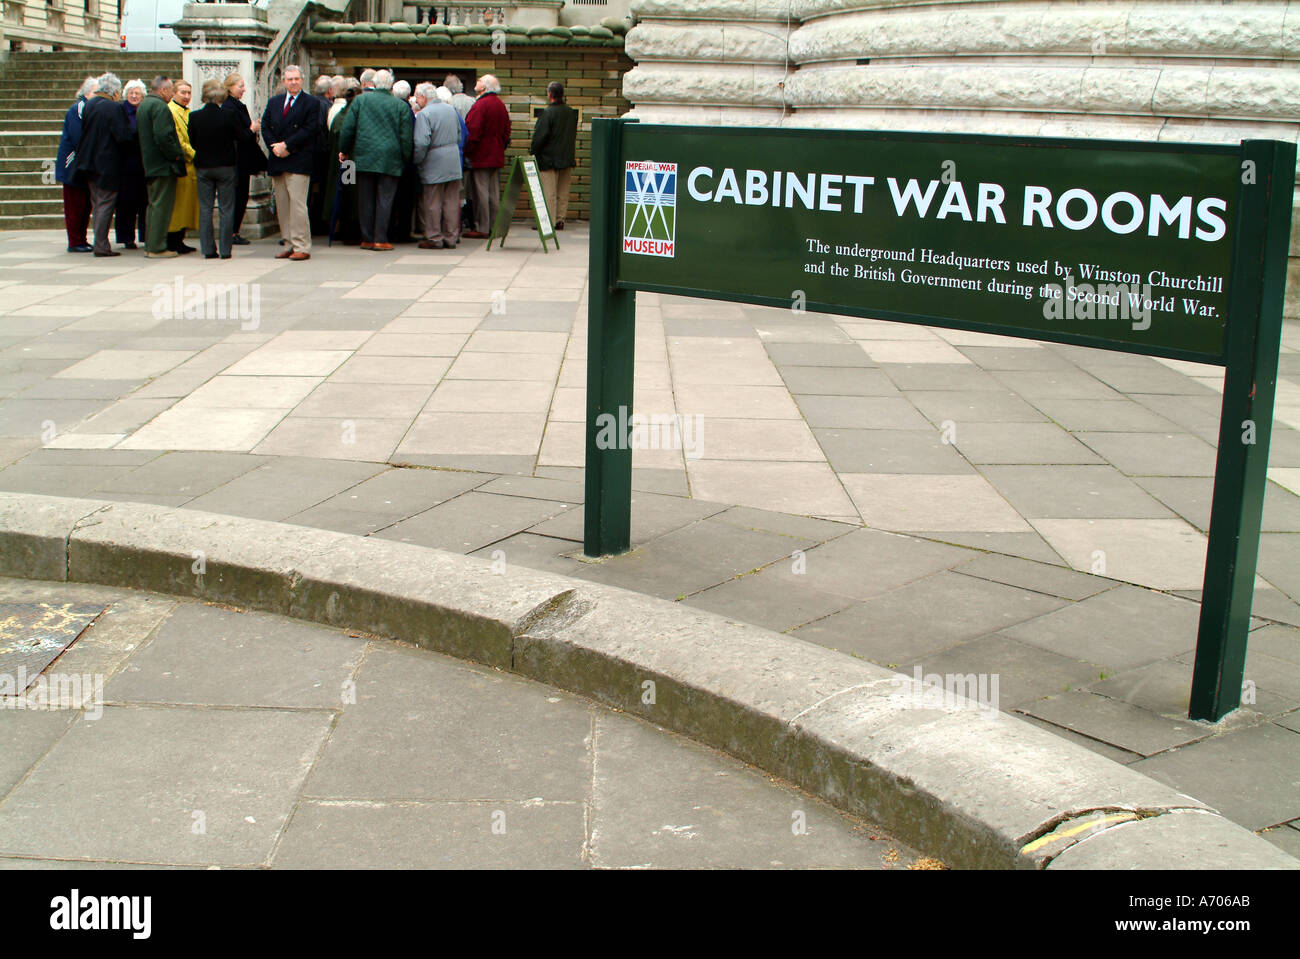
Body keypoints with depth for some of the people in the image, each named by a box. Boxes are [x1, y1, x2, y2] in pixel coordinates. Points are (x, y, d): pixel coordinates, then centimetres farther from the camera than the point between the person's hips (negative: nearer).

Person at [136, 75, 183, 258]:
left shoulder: (143, 105, 17)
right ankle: (157, 248, -6)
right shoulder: (160, 106, -15)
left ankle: (150, 246, 18)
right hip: (163, 165, -10)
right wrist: (177, 155, -14)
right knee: (162, 206, -6)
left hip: (150, 165, 10)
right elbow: (163, 136, -25)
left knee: (153, 205, 15)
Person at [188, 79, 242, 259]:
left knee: (205, 209, 8)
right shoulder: (228, 116, -14)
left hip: (203, 167, 2)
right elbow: (239, 138, -4)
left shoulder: (194, 117, -7)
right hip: (225, 166, -2)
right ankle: (225, 249, 3)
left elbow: (192, 142, 1)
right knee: (226, 209, 5)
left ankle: (208, 250, 7)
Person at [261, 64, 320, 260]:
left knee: (297, 204, -11)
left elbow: (309, 130, -9)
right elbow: (265, 127, 12)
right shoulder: (274, 102, 17)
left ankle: (302, 247, -8)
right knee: (282, 205, 7)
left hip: (298, 162, -6)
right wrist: (274, 147, -5)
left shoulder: (312, 103, 0)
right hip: (277, 161, 6)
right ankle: (289, 245, 13)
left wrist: (286, 145, -13)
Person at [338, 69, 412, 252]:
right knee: (384, 200, 1)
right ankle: (380, 239, -1)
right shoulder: (401, 106, -1)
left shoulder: (361, 100, 3)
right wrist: (405, 160, 10)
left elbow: (347, 127, 3)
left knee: (366, 200, 8)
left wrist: (344, 151, 15)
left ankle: (367, 239, 11)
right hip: (390, 159, -1)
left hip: (364, 157, 2)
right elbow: (406, 136, -1)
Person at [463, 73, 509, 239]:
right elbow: (506, 131, 15)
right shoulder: (501, 105, 10)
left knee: (480, 192, -4)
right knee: (494, 193, 10)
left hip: (480, 157, -8)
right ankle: (494, 226, 14)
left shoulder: (480, 105, -15)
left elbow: (473, 132, -19)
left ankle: (481, 228, -2)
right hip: (496, 156, 8)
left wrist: (467, 153, -13)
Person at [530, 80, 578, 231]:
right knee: (563, 192, 11)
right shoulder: (571, 112, 6)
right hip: (567, 159, 6)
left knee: (549, 192, -3)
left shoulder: (548, 113, -15)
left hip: (549, 159, -6)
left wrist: (534, 154, -3)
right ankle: (560, 219, 15)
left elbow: (539, 137, -15)